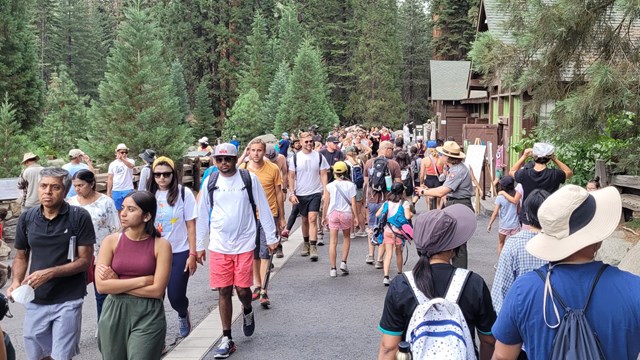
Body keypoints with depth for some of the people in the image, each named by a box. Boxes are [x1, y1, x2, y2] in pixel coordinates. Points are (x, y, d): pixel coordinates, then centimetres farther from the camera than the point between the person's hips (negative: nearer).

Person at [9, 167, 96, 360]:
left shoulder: (79, 217, -11)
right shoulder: (26, 218, 0)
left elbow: (85, 261, -10)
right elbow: (21, 257, 11)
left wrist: (49, 273, -20)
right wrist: (16, 282, -7)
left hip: (68, 300, -4)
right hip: (35, 300, 4)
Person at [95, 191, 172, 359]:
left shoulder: (161, 245, -6)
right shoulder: (111, 241, -1)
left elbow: (157, 290, -12)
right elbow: (101, 285, -9)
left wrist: (117, 283, -9)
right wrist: (143, 280, -13)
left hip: (148, 316, -2)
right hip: (114, 314, 3)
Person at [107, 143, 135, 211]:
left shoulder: (130, 161, -4)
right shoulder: (112, 164, 6)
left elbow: (131, 166, -30)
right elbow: (110, 179, 9)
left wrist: (122, 159, -46)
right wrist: (108, 192, 5)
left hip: (128, 190, -3)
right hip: (116, 191, 3)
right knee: (117, 210, 10)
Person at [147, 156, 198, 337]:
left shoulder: (184, 193, -7)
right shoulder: (150, 195, 2)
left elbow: (191, 226, -5)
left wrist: (192, 255, -8)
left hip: (179, 253, -3)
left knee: (176, 296, 0)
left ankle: (183, 315, 36)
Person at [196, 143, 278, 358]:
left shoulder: (250, 179, -3)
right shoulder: (210, 182, 3)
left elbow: (264, 209, 2)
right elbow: (202, 215, 10)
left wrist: (271, 238, 2)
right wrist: (199, 246, 12)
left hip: (244, 244, -2)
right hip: (218, 246, 2)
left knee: (242, 289, -2)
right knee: (224, 291, 3)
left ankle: (247, 311, 34)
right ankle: (227, 339, 13)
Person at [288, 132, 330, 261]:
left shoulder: (319, 157, 0)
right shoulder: (295, 157, 1)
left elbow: (323, 175, 3)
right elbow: (291, 177, 3)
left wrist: (325, 191, -6)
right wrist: (292, 193, -5)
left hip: (315, 193, -2)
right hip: (300, 194, 2)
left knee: (312, 219, -12)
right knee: (305, 220, 14)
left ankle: (313, 247, -13)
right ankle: (306, 243, 30)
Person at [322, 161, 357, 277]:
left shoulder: (329, 186, -4)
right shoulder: (350, 185, -4)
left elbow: (326, 203, 0)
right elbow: (353, 203, -4)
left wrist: (324, 217, 10)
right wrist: (355, 216, 5)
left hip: (333, 213, 0)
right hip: (346, 213, 1)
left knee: (333, 242, 2)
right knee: (346, 238, 22)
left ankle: (333, 269, 2)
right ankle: (343, 262, 14)